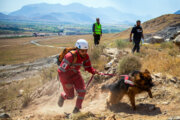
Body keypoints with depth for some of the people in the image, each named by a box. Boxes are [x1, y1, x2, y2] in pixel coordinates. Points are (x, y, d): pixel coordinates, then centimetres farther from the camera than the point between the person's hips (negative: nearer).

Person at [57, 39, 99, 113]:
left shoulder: (85, 56, -15)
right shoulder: (70, 56, -35)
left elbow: (88, 67, -1)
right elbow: (61, 71, -31)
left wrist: (94, 71, -21)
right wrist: (66, 83, -30)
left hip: (75, 74, 6)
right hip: (65, 76, -5)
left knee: (82, 91, -5)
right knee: (70, 96, 1)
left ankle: (77, 108, 18)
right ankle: (63, 96, 38)